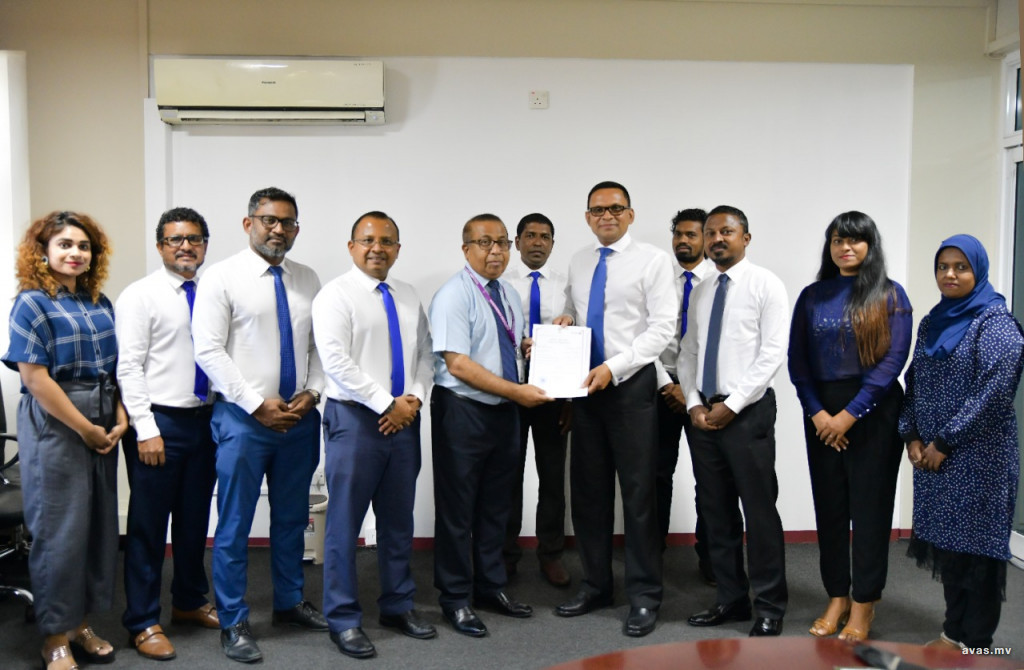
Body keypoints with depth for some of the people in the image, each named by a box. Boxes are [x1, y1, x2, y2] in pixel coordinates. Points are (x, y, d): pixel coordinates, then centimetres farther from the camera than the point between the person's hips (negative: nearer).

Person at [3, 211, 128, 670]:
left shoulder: (100, 304, 10)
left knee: (99, 525, 10)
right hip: (55, 427, -6)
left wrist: (120, 418, -2)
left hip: (103, 428, 6)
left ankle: (80, 623, 25)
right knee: (60, 530, 0)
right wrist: (85, 429, -13)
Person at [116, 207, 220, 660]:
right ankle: (142, 623, 15)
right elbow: (128, 368, -10)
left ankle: (189, 602, 34)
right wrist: (146, 430, -15)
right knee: (148, 526, 2)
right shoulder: (140, 296, -5)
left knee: (195, 520, 16)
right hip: (160, 422, -5)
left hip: (205, 420, 5)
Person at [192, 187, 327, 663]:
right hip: (243, 417, -4)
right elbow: (208, 351, -11)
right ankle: (233, 623, 16)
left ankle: (290, 602, 32)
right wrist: (258, 404, -14)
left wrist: (312, 392, -6)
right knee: (235, 525, 2)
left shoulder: (308, 280, 9)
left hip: (299, 417, 5)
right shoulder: (222, 278, -5)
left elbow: (319, 346, 11)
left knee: (292, 517, 16)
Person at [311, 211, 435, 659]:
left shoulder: (408, 296, 13)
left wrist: (414, 398, -4)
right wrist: (387, 404, -15)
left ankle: (398, 606, 27)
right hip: (354, 420, -6)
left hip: (404, 419, 6)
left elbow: (424, 353, 14)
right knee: (345, 522, 0)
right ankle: (343, 620, 13)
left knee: (399, 519, 14)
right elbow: (336, 361, -15)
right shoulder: (335, 295, -6)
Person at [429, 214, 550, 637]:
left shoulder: (510, 294, 11)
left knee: (496, 505, 17)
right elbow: (458, 364, -21)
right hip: (463, 412, -7)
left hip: (505, 412, 8)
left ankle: (491, 587, 32)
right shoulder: (453, 295, -13)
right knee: (458, 508, 4)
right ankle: (455, 599, 18)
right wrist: (517, 391, -22)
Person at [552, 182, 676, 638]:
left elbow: (662, 327, -11)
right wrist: (566, 319, -3)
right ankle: (595, 585, 25)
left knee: (638, 493, 1)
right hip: (584, 385, 5)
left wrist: (613, 367, -19)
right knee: (588, 491, 11)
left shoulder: (652, 259, -5)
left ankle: (644, 596, 14)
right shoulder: (578, 262, 12)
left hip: (630, 384, -5)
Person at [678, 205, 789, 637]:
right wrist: (694, 403, 0)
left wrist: (731, 405, -14)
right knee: (716, 511, 10)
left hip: (748, 412, -6)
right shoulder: (700, 293, 14)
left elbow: (773, 353, -11)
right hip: (703, 413, 6)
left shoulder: (765, 285, -4)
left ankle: (769, 607, 11)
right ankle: (731, 599, 22)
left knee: (759, 510, -1)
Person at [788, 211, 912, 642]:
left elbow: (894, 357, -8)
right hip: (821, 415, 3)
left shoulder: (889, 295, 0)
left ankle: (863, 605, 13)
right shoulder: (812, 297, 8)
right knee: (829, 504, 7)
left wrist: (851, 413, -13)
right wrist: (816, 412, -7)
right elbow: (797, 360, 6)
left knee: (870, 505, 2)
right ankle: (836, 598, 19)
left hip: (873, 410, -3)